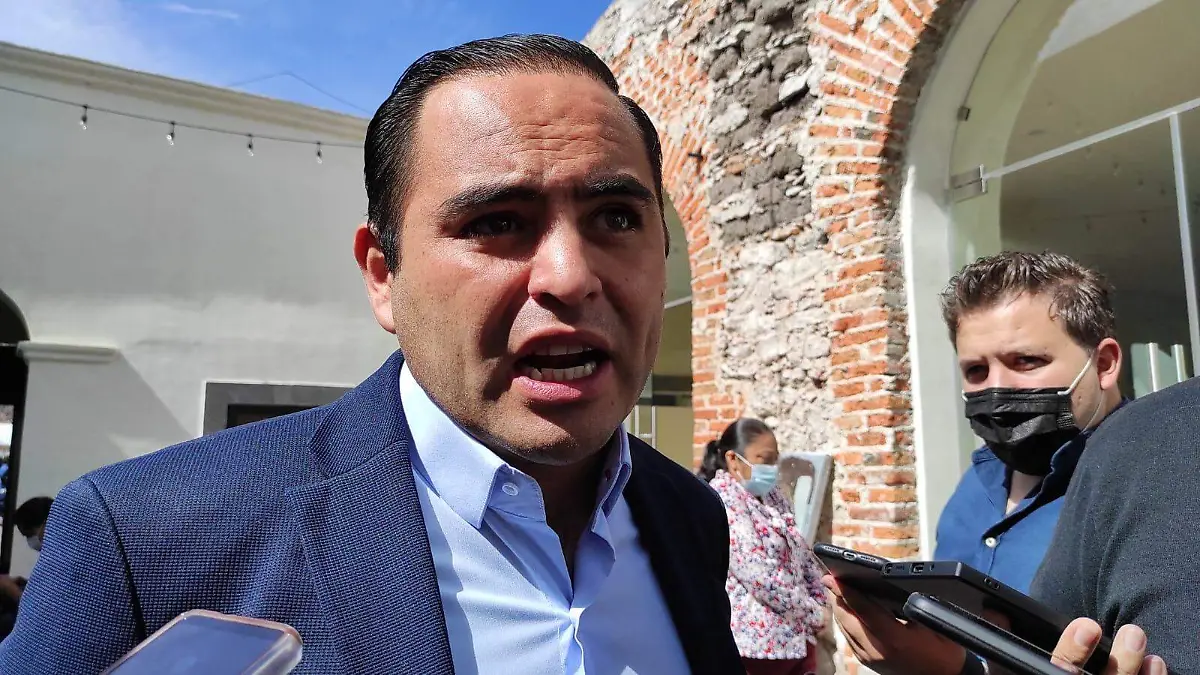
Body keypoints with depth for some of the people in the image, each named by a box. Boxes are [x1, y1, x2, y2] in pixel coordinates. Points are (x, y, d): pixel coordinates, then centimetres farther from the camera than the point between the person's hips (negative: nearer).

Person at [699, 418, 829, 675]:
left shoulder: (772, 496, 12)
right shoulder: (721, 502, -15)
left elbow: (803, 557, 16)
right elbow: (760, 575, -21)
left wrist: (821, 607, 3)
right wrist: (814, 614, -13)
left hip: (796, 639, 8)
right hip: (756, 643, -8)